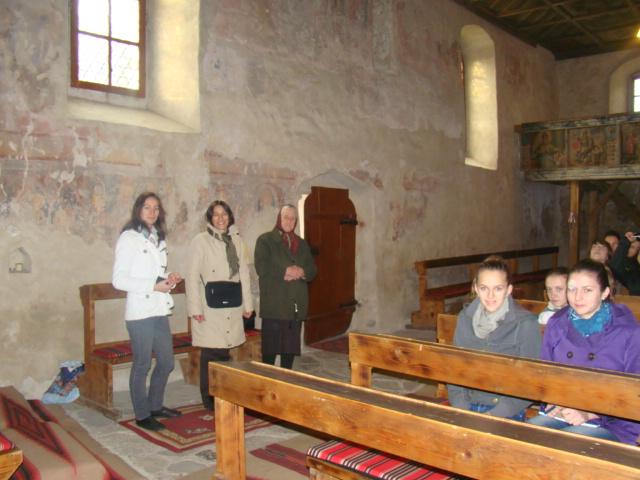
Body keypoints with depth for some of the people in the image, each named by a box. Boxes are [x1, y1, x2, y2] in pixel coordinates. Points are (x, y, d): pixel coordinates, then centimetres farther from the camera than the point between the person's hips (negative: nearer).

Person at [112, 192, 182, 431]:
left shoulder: (157, 238, 14)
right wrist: (153, 286, -19)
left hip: (160, 310, 8)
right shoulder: (129, 238, -9)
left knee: (166, 362, 15)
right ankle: (142, 415, 19)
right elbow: (119, 279, -14)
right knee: (142, 365, 4)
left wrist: (169, 278, 1)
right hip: (140, 311, -8)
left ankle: (155, 405, 33)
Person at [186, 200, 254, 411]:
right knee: (211, 353, -2)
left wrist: (247, 304, 10)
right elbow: (193, 276, -5)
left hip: (232, 304, 4)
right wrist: (195, 308, -10)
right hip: (210, 305, -4)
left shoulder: (237, 240, 12)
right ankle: (209, 400, 11)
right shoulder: (201, 240, -2)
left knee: (225, 351, 7)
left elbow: (244, 273, 13)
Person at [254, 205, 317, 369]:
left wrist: (301, 272, -8)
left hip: (297, 305, 5)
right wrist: (286, 271, -12)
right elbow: (262, 268, -10)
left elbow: (312, 270, 14)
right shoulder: (265, 240, 3)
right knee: (270, 347, -4)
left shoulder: (302, 244, 19)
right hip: (274, 305, -4)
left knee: (290, 348, 7)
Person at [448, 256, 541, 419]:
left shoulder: (525, 323, -8)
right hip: (468, 408, 3)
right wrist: (462, 409, -5)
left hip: (507, 413, -2)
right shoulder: (465, 318, 4)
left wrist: (495, 414, -14)